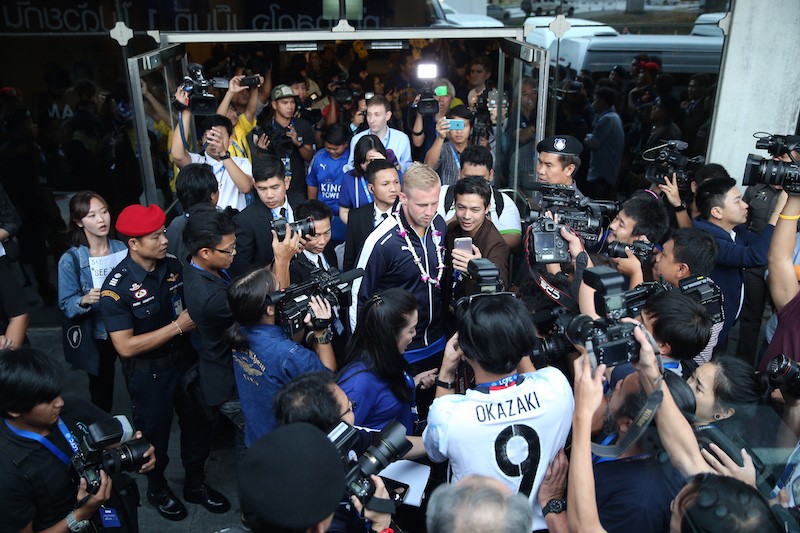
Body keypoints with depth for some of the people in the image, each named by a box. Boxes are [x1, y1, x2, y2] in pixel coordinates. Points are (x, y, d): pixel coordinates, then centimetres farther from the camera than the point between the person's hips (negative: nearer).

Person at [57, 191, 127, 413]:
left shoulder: (122, 248, -8)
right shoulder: (70, 260, -15)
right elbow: (66, 305, -12)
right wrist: (85, 300, -32)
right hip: (96, 337, -2)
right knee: (102, 389, 16)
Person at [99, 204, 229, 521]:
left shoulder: (173, 267, -6)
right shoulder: (116, 288, -22)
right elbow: (126, 347, -24)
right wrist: (177, 326, -24)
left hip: (184, 360, 5)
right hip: (148, 374, -5)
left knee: (196, 424, 19)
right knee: (156, 434, 17)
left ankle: (196, 484, 43)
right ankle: (157, 489, 45)